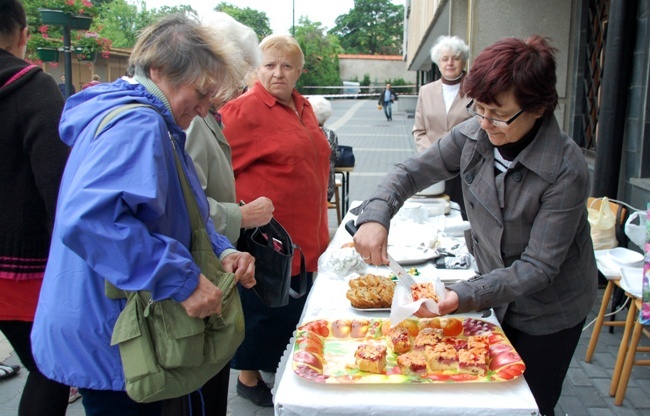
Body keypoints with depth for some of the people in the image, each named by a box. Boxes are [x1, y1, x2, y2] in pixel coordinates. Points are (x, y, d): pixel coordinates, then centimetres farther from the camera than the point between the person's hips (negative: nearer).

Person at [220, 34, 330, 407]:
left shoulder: (303, 107, 10)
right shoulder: (245, 110, -15)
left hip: (303, 237, 8)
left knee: (295, 308, 20)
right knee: (262, 310, 7)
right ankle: (249, 377, 28)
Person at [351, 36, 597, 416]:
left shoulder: (566, 170, -29)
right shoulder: (474, 135, -15)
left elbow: (538, 266, -27)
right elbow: (410, 173, -7)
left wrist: (463, 296, -37)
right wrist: (375, 216, -26)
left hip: (548, 313, -4)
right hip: (495, 295, 5)